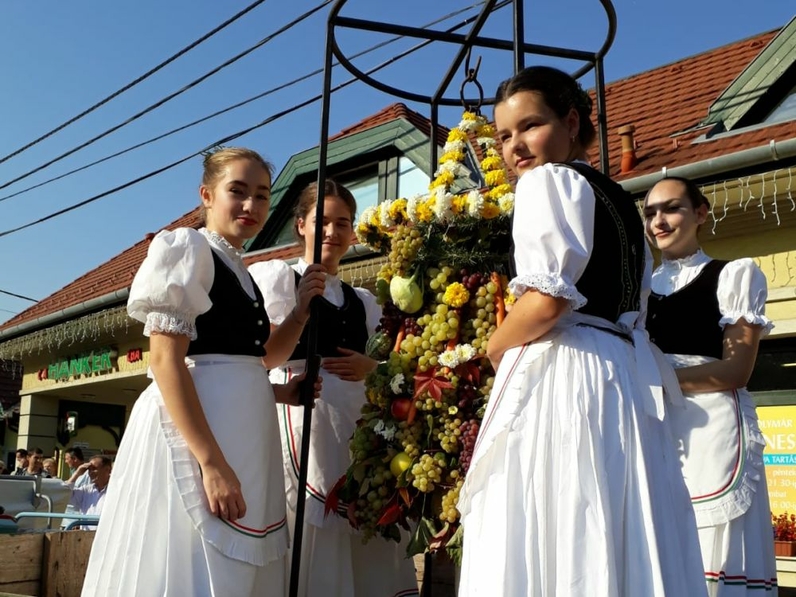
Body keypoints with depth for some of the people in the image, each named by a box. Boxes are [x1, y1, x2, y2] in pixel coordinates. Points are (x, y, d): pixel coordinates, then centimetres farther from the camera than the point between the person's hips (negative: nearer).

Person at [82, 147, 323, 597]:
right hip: (195, 436, -8)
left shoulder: (244, 275, 19)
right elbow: (164, 359, -16)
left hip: (246, 440, 8)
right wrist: (211, 463, -23)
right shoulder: (189, 247, -4)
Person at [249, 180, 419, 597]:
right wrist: (302, 309, -17)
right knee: (310, 522, -8)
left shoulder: (363, 301, 21)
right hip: (301, 410, -5)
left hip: (355, 418, 5)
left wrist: (370, 367, 1)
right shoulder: (280, 277, 7)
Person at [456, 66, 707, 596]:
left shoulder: (548, 180, -3)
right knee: (619, 543, 9)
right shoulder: (618, 197, 22)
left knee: (548, 544, -7)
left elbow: (548, 299, -17)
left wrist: (494, 350, -1)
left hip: (561, 376, -9)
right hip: (624, 376, 9)